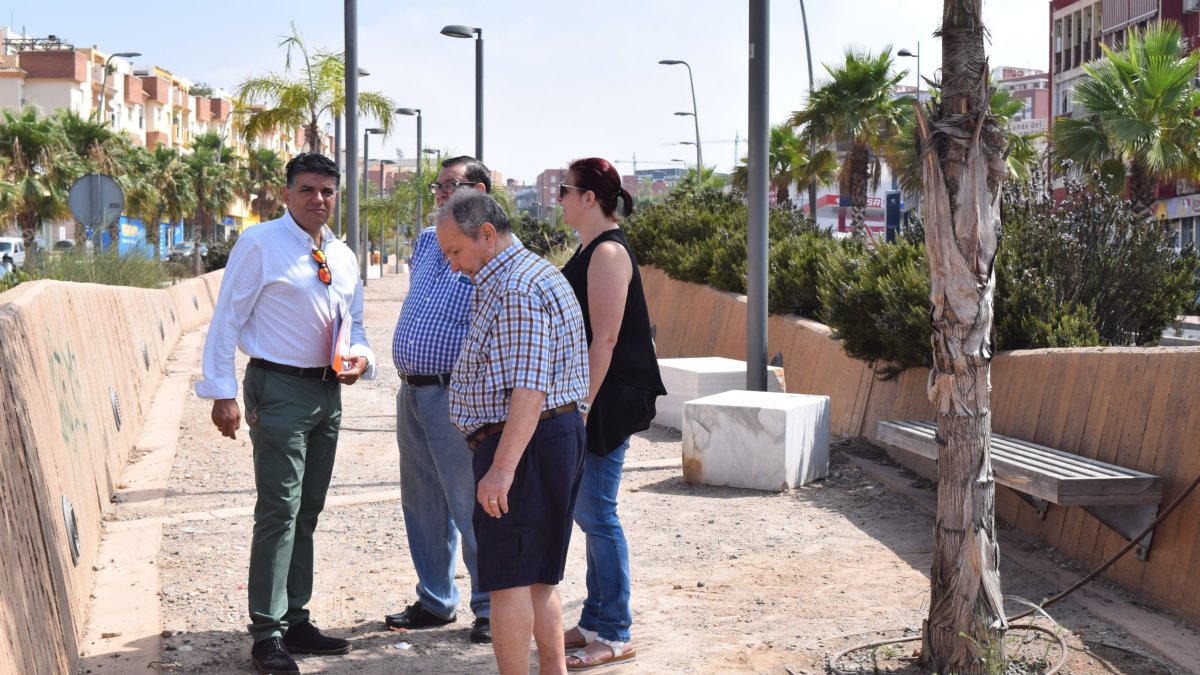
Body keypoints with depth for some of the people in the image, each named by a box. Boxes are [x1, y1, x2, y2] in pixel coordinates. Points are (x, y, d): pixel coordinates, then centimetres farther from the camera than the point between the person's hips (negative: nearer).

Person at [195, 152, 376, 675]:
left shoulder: (343, 257, 12)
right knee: (279, 510, -10)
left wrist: (359, 356, 0)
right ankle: (267, 633, -4)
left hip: (327, 391, 7)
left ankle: (295, 620, 24)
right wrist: (222, 392, -15)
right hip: (279, 388, -7)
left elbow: (355, 322, 22)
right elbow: (226, 319, -9)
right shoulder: (260, 244, -7)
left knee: (308, 512, 14)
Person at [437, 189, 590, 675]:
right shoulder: (531, 273, 17)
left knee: (507, 579, -5)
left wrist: (502, 467, -28)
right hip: (558, 435, 11)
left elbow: (528, 389, -25)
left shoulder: (516, 290, -18)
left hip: (527, 442, -11)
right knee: (538, 576, 16)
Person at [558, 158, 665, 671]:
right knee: (588, 512, 14)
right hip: (584, 403, 10)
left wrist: (581, 409, -22)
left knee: (597, 515, -5)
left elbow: (604, 340, -21)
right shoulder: (590, 251, 15)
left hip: (606, 403, -10)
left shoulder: (608, 253, -15)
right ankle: (595, 622, 24)